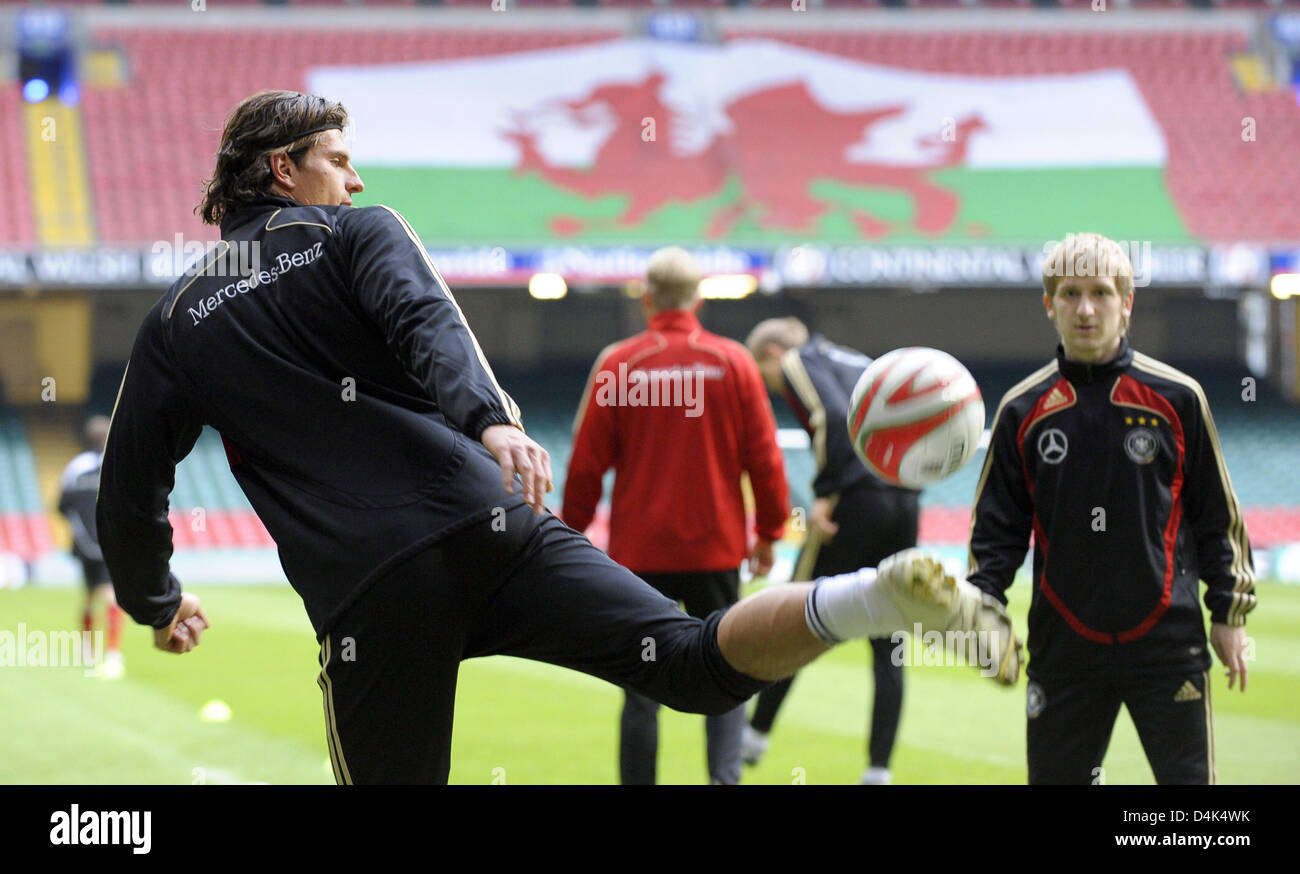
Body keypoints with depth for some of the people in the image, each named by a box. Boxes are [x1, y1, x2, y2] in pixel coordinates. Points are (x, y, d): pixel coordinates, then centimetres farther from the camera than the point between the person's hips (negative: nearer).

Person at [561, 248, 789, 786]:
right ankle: (726, 775, -11)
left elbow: (586, 463, -2)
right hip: (717, 549, 1)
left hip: (639, 553, 0)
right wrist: (769, 532, 11)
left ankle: (638, 782, 8)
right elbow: (764, 457, 0)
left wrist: (571, 535, 10)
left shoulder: (618, 364, -5)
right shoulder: (733, 362, -2)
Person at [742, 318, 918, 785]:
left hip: (857, 500, -7)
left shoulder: (798, 362, 4)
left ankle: (756, 734, 14)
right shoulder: (859, 362, 27)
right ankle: (879, 768, 3)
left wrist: (824, 495, -13)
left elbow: (834, 418, -14)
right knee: (888, 646, 6)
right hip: (905, 502, 7)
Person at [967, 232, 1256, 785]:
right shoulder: (1024, 410, 5)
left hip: (1167, 641, -2)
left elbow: (1217, 516, 7)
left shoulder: (1177, 398, 1)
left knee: (1188, 776, -1)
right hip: (1063, 647, 2)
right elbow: (998, 527, 9)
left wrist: (1230, 613, 5)